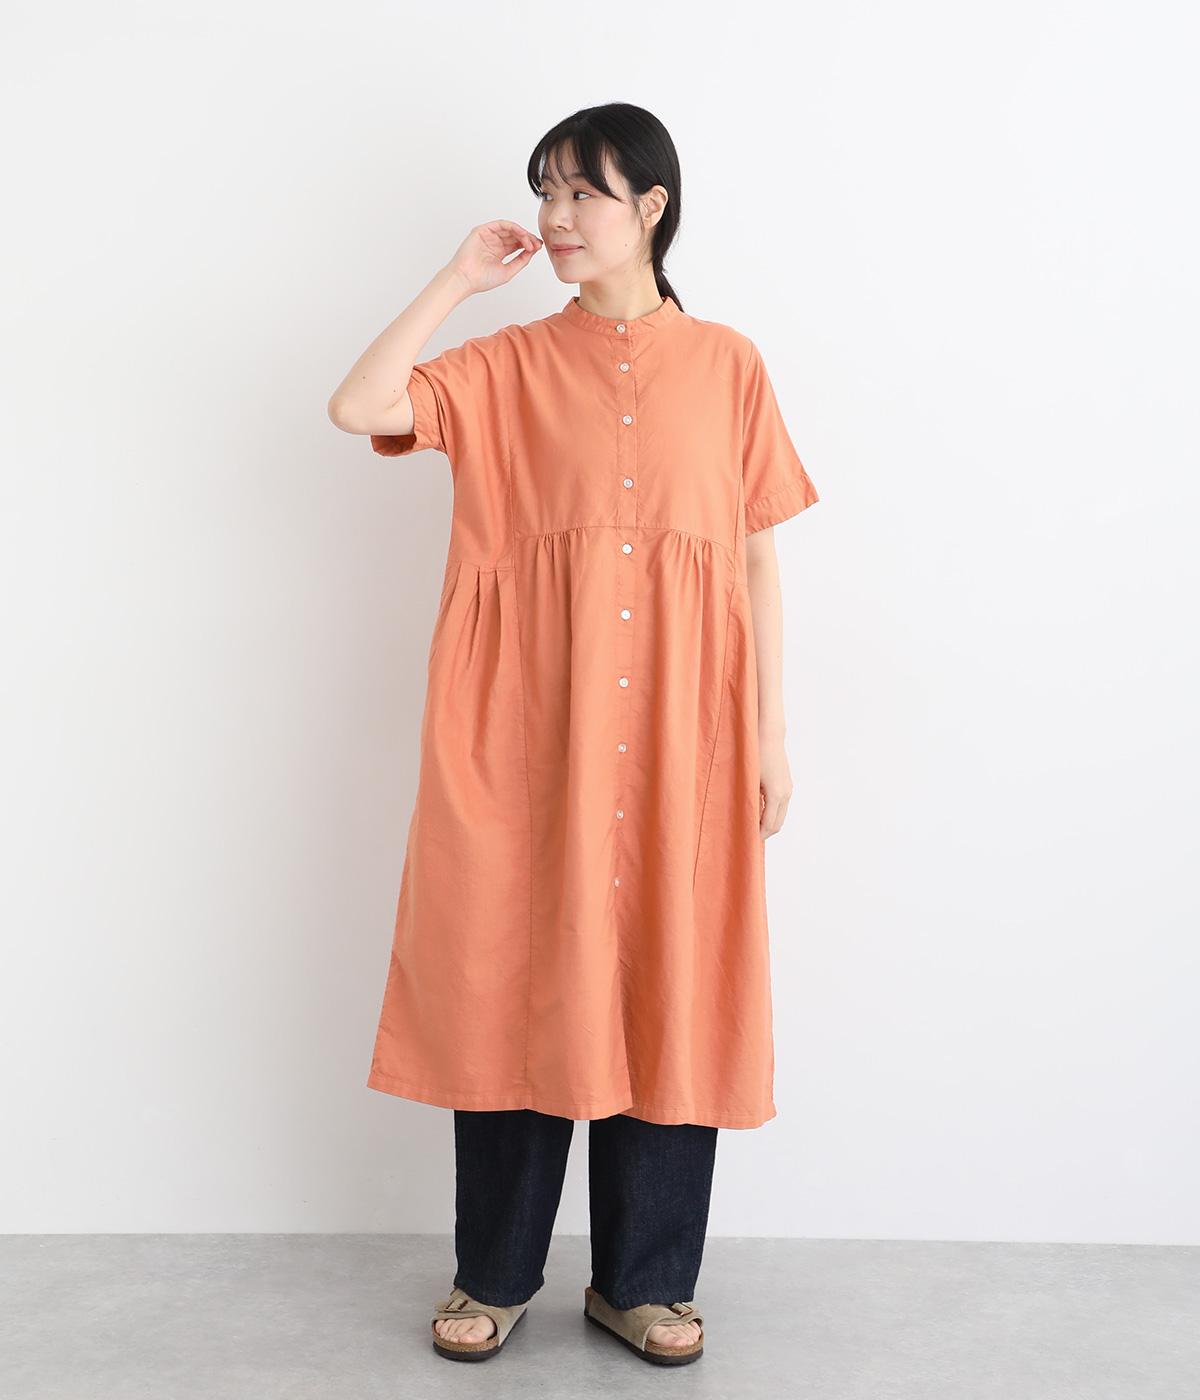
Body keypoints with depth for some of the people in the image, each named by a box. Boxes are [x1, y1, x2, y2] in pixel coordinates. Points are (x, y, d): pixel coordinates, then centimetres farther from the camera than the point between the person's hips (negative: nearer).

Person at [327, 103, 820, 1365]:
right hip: (527, 724, 0)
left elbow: (758, 556, 7)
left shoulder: (727, 366, 9)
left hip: (678, 730, 0)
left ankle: (641, 1281, 23)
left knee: (665, 985, 5)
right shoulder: (506, 365, 9)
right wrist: (458, 280, -2)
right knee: (513, 980, 4)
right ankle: (494, 1276, 22)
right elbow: (357, 408, -6)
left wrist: (771, 732, 3)